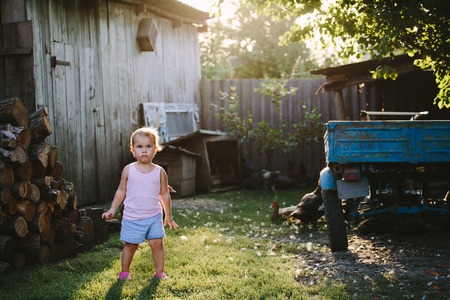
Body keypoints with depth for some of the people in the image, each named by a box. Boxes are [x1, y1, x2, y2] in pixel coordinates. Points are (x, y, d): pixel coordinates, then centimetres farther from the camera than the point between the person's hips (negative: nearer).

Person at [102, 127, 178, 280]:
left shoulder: (160, 172, -1)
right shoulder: (128, 170, -3)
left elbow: (165, 195, 6)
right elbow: (121, 191, 5)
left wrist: (168, 216, 10)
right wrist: (112, 209, 0)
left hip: (154, 216, 1)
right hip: (132, 217, -1)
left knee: (157, 243, -4)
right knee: (131, 245, 7)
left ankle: (160, 272, 11)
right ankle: (125, 272, 25)